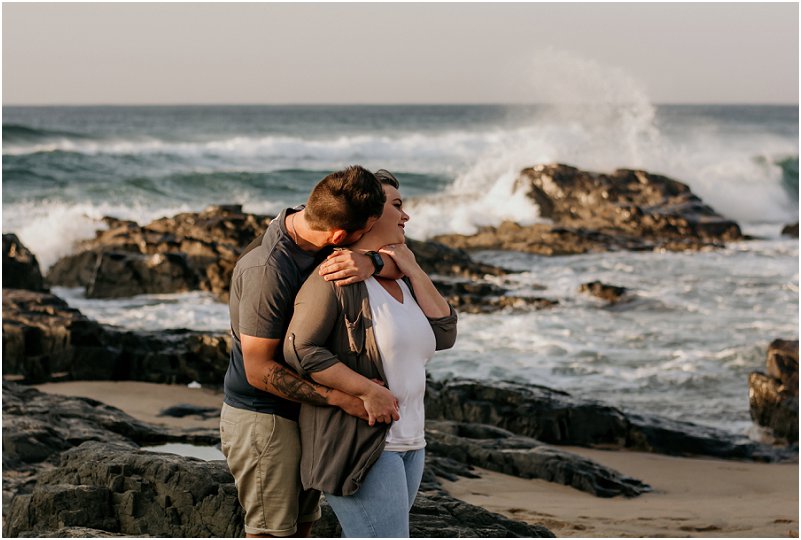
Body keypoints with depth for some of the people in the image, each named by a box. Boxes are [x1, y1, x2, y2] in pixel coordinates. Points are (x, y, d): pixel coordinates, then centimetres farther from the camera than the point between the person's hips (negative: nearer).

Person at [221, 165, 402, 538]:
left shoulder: (313, 237, -4)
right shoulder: (268, 269, -29)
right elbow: (259, 370, -25)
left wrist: (371, 263, -28)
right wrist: (345, 399, -27)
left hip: (300, 413, 9)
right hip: (263, 418, -9)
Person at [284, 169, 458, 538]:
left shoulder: (400, 282, 15)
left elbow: (443, 334, 6)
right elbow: (300, 350, -17)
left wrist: (413, 271, -1)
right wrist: (367, 391, -21)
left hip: (406, 442, 9)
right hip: (355, 442, -9)